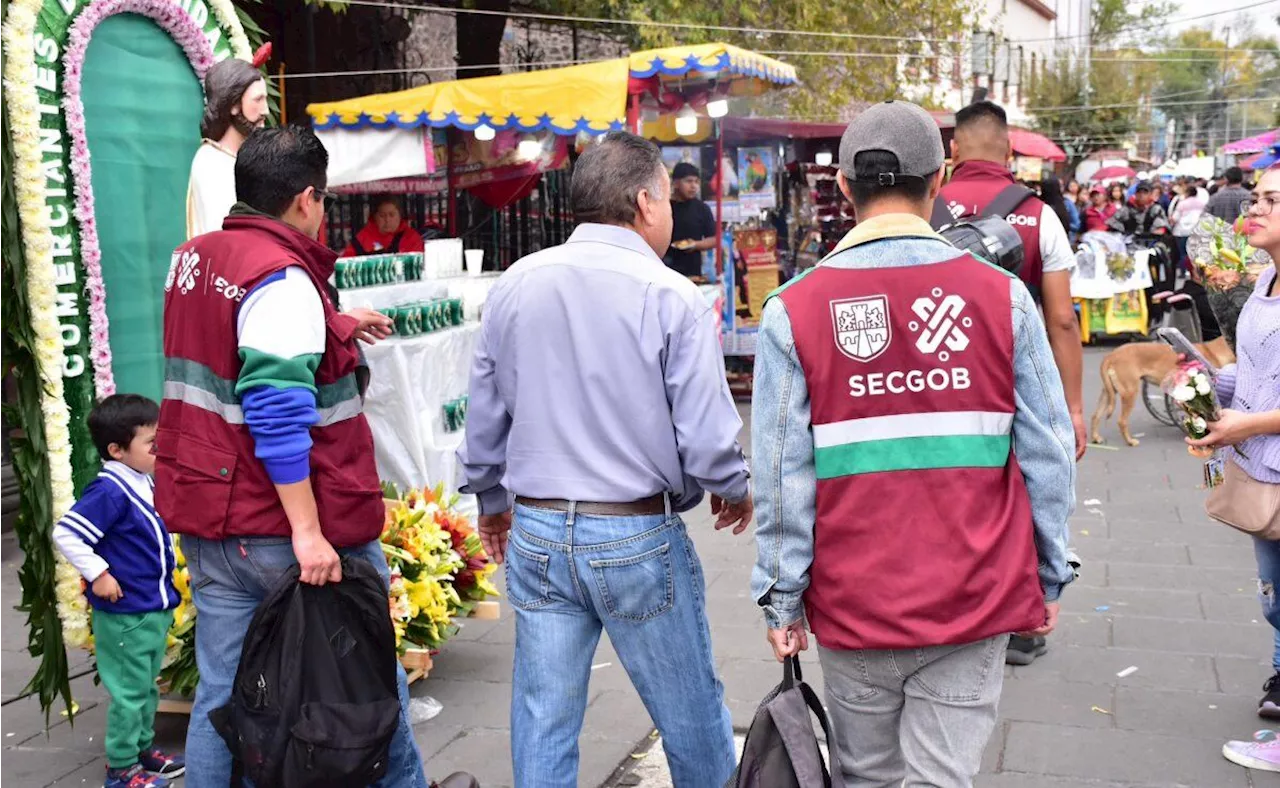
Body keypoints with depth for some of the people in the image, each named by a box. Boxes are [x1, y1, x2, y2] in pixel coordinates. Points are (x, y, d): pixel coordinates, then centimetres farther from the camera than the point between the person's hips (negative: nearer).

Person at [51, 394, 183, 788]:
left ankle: (144, 747, 35)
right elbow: (66, 534, -24)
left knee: (148, 686, 20)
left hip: (155, 608, 9)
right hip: (124, 613, -8)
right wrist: (98, 574, -21)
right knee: (129, 692, 3)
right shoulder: (110, 491, -22)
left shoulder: (143, 482, 5)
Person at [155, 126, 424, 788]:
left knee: (222, 694, 12)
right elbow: (277, 416, -25)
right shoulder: (281, 279, -18)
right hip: (281, 529, -8)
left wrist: (333, 329, 33)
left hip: (207, 523, 8)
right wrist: (308, 531, -25)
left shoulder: (191, 259, 10)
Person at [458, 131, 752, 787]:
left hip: (536, 536, 4)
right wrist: (736, 491, 8)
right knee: (693, 721, 15)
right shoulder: (671, 297, -12)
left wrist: (492, 501, 26)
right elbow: (707, 439, -13)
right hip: (639, 537, -4)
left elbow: (483, 419, 9)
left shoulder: (514, 285, 2)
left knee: (543, 725, 12)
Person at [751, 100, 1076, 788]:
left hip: (852, 603, 0)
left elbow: (782, 476, -8)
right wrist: (1047, 578, 10)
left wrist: (781, 599, 1)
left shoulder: (794, 310, -8)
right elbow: (1048, 458, -2)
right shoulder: (1003, 297, -5)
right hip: (975, 602, 0)